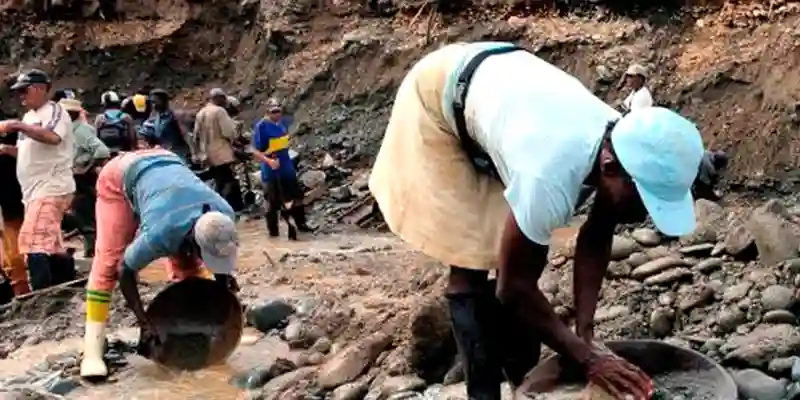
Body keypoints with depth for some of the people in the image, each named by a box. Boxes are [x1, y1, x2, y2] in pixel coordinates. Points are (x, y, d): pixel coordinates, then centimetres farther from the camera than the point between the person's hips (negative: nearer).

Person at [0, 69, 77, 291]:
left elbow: (52, 137, -27)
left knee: (33, 240, -20)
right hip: (35, 190, 10)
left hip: (51, 188, -10)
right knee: (51, 245, 14)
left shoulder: (54, 111, -7)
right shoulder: (29, 116, 20)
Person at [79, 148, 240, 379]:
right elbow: (125, 270, -26)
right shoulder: (162, 233, -43)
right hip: (120, 176, -5)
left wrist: (222, 274, -12)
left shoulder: (225, 215, -27)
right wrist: (144, 323, -27)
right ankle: (92, 351, -11)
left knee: (188, 264, -1)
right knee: (109, 262, -13)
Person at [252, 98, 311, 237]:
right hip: (271, 171, -7)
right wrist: (268, 161, -35)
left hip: (287, 167, 7)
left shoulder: (282, 123, 3)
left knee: (296, 196, 17)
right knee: (273, 201, 2)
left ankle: (301, 224, 33)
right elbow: (255, 151, -21)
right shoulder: (261, 126, -18)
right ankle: (273, 230, 15)